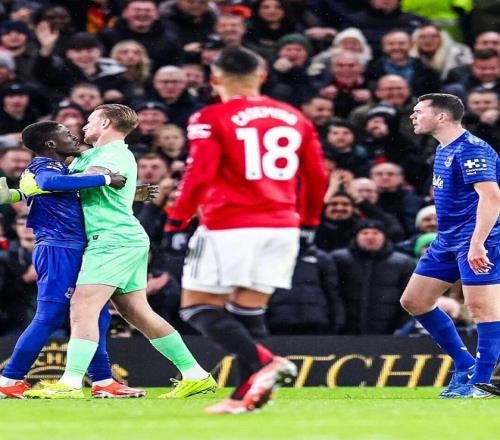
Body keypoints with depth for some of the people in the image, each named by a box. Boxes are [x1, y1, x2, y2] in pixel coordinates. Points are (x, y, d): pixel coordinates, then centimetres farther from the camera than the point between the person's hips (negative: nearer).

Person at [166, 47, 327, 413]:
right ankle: (246, 394, 4)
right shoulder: (295, 118, 11)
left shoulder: (211, 119, -4)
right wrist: (308, 224, 24)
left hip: (230, 227, -5)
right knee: (249, 311, 12)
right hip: (282, 227, 5)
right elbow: (317, 177, 13)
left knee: (198, 307, 1)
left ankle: (262, 363, -17)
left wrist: (176, 223, -4)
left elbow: (199, 176, -13)